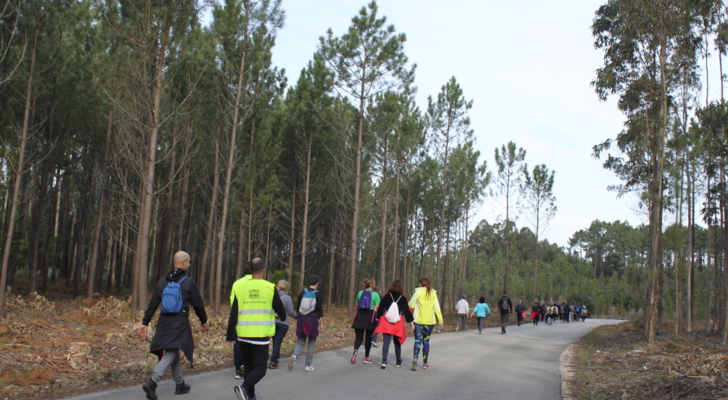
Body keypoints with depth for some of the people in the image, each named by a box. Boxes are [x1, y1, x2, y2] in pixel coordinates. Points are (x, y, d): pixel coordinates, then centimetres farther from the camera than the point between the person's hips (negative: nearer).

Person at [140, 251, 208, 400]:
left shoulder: (162, 281, 7)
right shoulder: (188, 282, -8)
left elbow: (153, 304, 6)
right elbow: (198, 304, -3)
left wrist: (145, 322, 9)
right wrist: (204, 321, 11)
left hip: (164, 323, 6)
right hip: (180, 324, -6)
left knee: (175, 353, 18)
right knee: (171, 354, -7)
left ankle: (180, 385, 27)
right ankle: (152, 383, -23)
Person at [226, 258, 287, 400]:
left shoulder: (240, 287, 2)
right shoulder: (270, 288, -6)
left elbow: (233, 315, 3)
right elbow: (281, 311, 0)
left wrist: (230, 335, 9)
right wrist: (282, 316, 25)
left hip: (243, 335, 4)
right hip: (261, 335, -4)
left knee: (248, 366, 17)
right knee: (260, 368, 2)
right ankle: (244, 387, -22)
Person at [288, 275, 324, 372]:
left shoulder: (302, 293, 5)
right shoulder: (318, 294, -6)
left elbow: (297, 307, 9)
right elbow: (319, 309, -9)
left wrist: (298, 318, 19)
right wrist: (321, 320, -3)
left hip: (301, 319, 3)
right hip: (313, 320, -3)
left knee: (300, 342, 10)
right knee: (311, 344, 8)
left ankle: (294, 355, -20)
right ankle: (308, 366, 10)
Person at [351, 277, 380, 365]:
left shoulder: (360, 293, 6)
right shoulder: (375, 294, -5)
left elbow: (356, 306, 11)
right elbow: (377, 308, -7)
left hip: (360, 315, 3)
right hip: (370, 317, -3)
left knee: (359, 337, 4)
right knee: (368, 338, 10)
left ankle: (355, 350, -26)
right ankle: (366, 357, 17)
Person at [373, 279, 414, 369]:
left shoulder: (386, 296, -1)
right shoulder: (403, 298, -2)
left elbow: (380, 309, 4)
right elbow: (407, 311, 2)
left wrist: (378, 318, 15)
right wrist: (411, 321, 12)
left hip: (386, 322, 0)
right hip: (398, 324, 0)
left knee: (386, 342, -3)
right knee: (397, 342, 15)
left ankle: (384, 361, -18)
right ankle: (398, 362, 26)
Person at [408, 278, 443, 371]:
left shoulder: (418, 292, -3)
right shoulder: (433, 293, 5)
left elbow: (411, 305, -2)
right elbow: (437, 308, 0)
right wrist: (440, 321, 1)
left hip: (418, 320, -2)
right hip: (430, 321, 2)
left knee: (418, 340, -2)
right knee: (426, 341, 12)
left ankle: (415, 358, -25)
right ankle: (425, 363, 16)